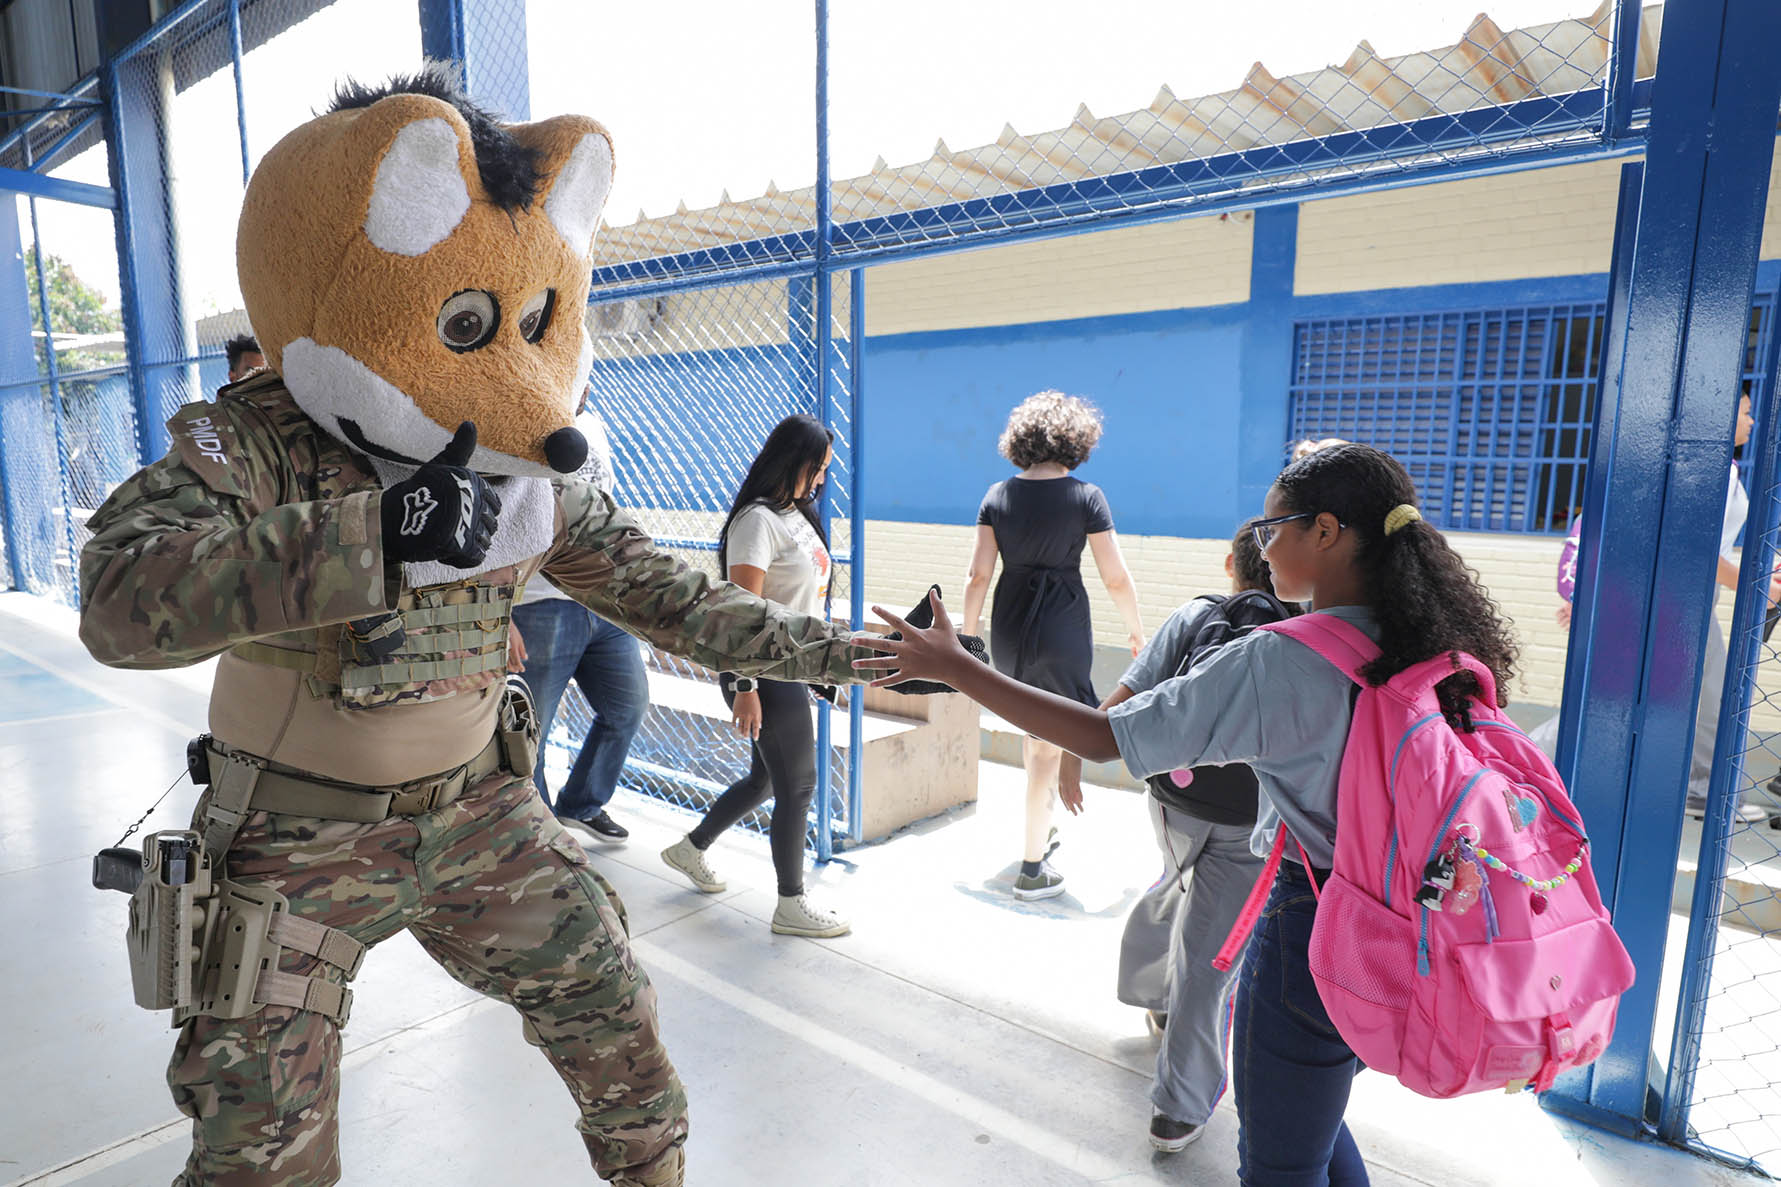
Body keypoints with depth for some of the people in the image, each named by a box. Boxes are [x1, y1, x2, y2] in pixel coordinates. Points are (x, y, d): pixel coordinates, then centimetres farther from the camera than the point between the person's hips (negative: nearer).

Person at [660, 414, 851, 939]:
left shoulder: (797, 514, 13)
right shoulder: (758, 519, -15)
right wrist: (744, 688, -22)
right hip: (766, 674, -9)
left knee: (765, 778, 19)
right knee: (797, 786, 1)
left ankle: (691, 848, 39)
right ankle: (791, 905, 17)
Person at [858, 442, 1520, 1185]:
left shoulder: (1284, 661, -26)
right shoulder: (1426, 648, -4)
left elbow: (1103, 737, -26)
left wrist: (953, 668, -21)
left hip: (1311, 930, -8)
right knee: (1315, 1125, 30)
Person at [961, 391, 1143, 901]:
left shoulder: (998, 495, 1)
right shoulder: (1085, 496, -9)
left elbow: (978, 575, -1)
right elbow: (1116, 580, -7)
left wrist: (968, 633, 8)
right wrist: (1137, 630, 8)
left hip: (1008, 628, 4)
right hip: (1063, 629, -4)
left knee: (1031, 727, 26)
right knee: (1050, 741, 4)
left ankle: (1042, 829, 43)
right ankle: (1033, 867, 10)